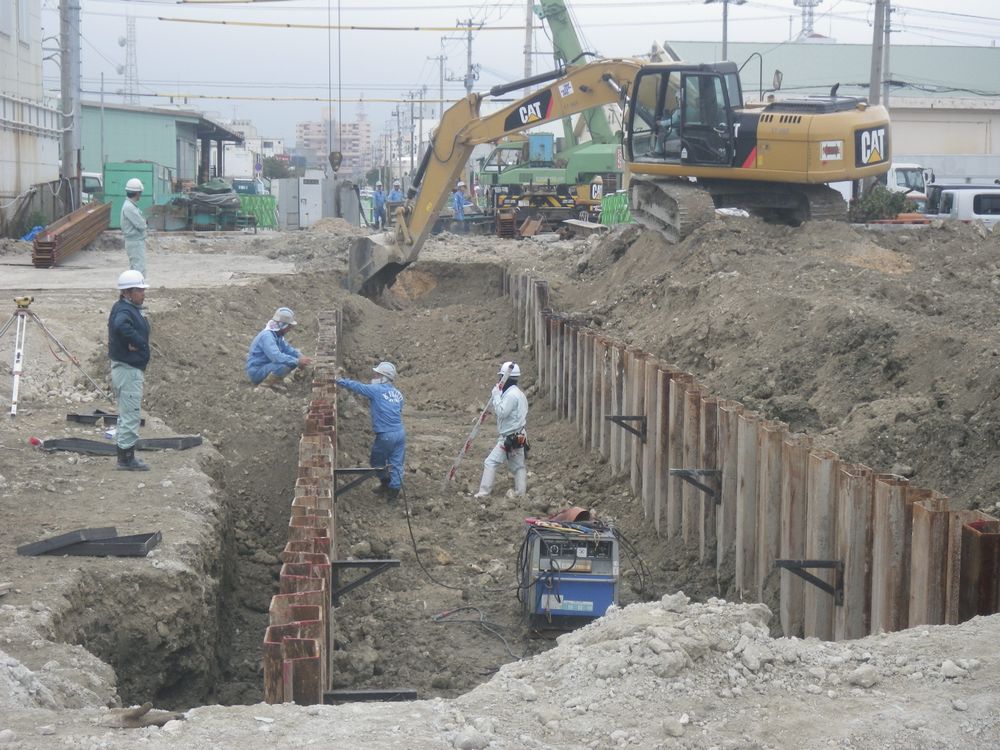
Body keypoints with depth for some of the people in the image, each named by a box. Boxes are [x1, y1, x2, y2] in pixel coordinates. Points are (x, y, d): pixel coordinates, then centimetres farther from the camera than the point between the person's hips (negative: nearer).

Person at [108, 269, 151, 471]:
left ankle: (126, 457, 25)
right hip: (128, 369, -11)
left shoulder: (131, 309, 13)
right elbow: (120, 326, -43)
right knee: (130, 415, -6)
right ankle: (126, 459, -1)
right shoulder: (123, 311, -20)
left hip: (132, 369, 11)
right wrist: (136, 341, -29)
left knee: (127, 414, 17)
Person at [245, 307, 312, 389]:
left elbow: (288, 348, 14)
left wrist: (301, 358, -7)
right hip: (256, 371, -10)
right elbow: (276, 357, -35)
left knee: (294, 360, 3)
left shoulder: (278, 335, 6)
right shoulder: (267, 336, -24)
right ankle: (265, 385, -15)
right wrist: (298, 361, -31)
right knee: (284, 365, -32)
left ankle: (276, 381, 3)